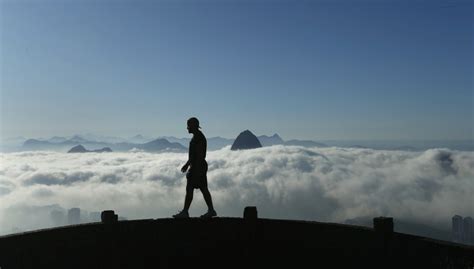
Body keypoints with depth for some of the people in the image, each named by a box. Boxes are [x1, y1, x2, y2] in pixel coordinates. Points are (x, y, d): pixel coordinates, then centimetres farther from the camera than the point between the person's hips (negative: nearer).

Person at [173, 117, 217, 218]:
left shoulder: (198, 137, -16)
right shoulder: (197, 136, 17)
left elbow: (200, 155, -22)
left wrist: (197, 169, -23)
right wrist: (187, 164, 26)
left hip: (198, 167, -10)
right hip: (199, 167, 10)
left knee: (189, 189, -4)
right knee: (203, 189, 10)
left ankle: (185, 212, 3)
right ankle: (211, 210, 12)